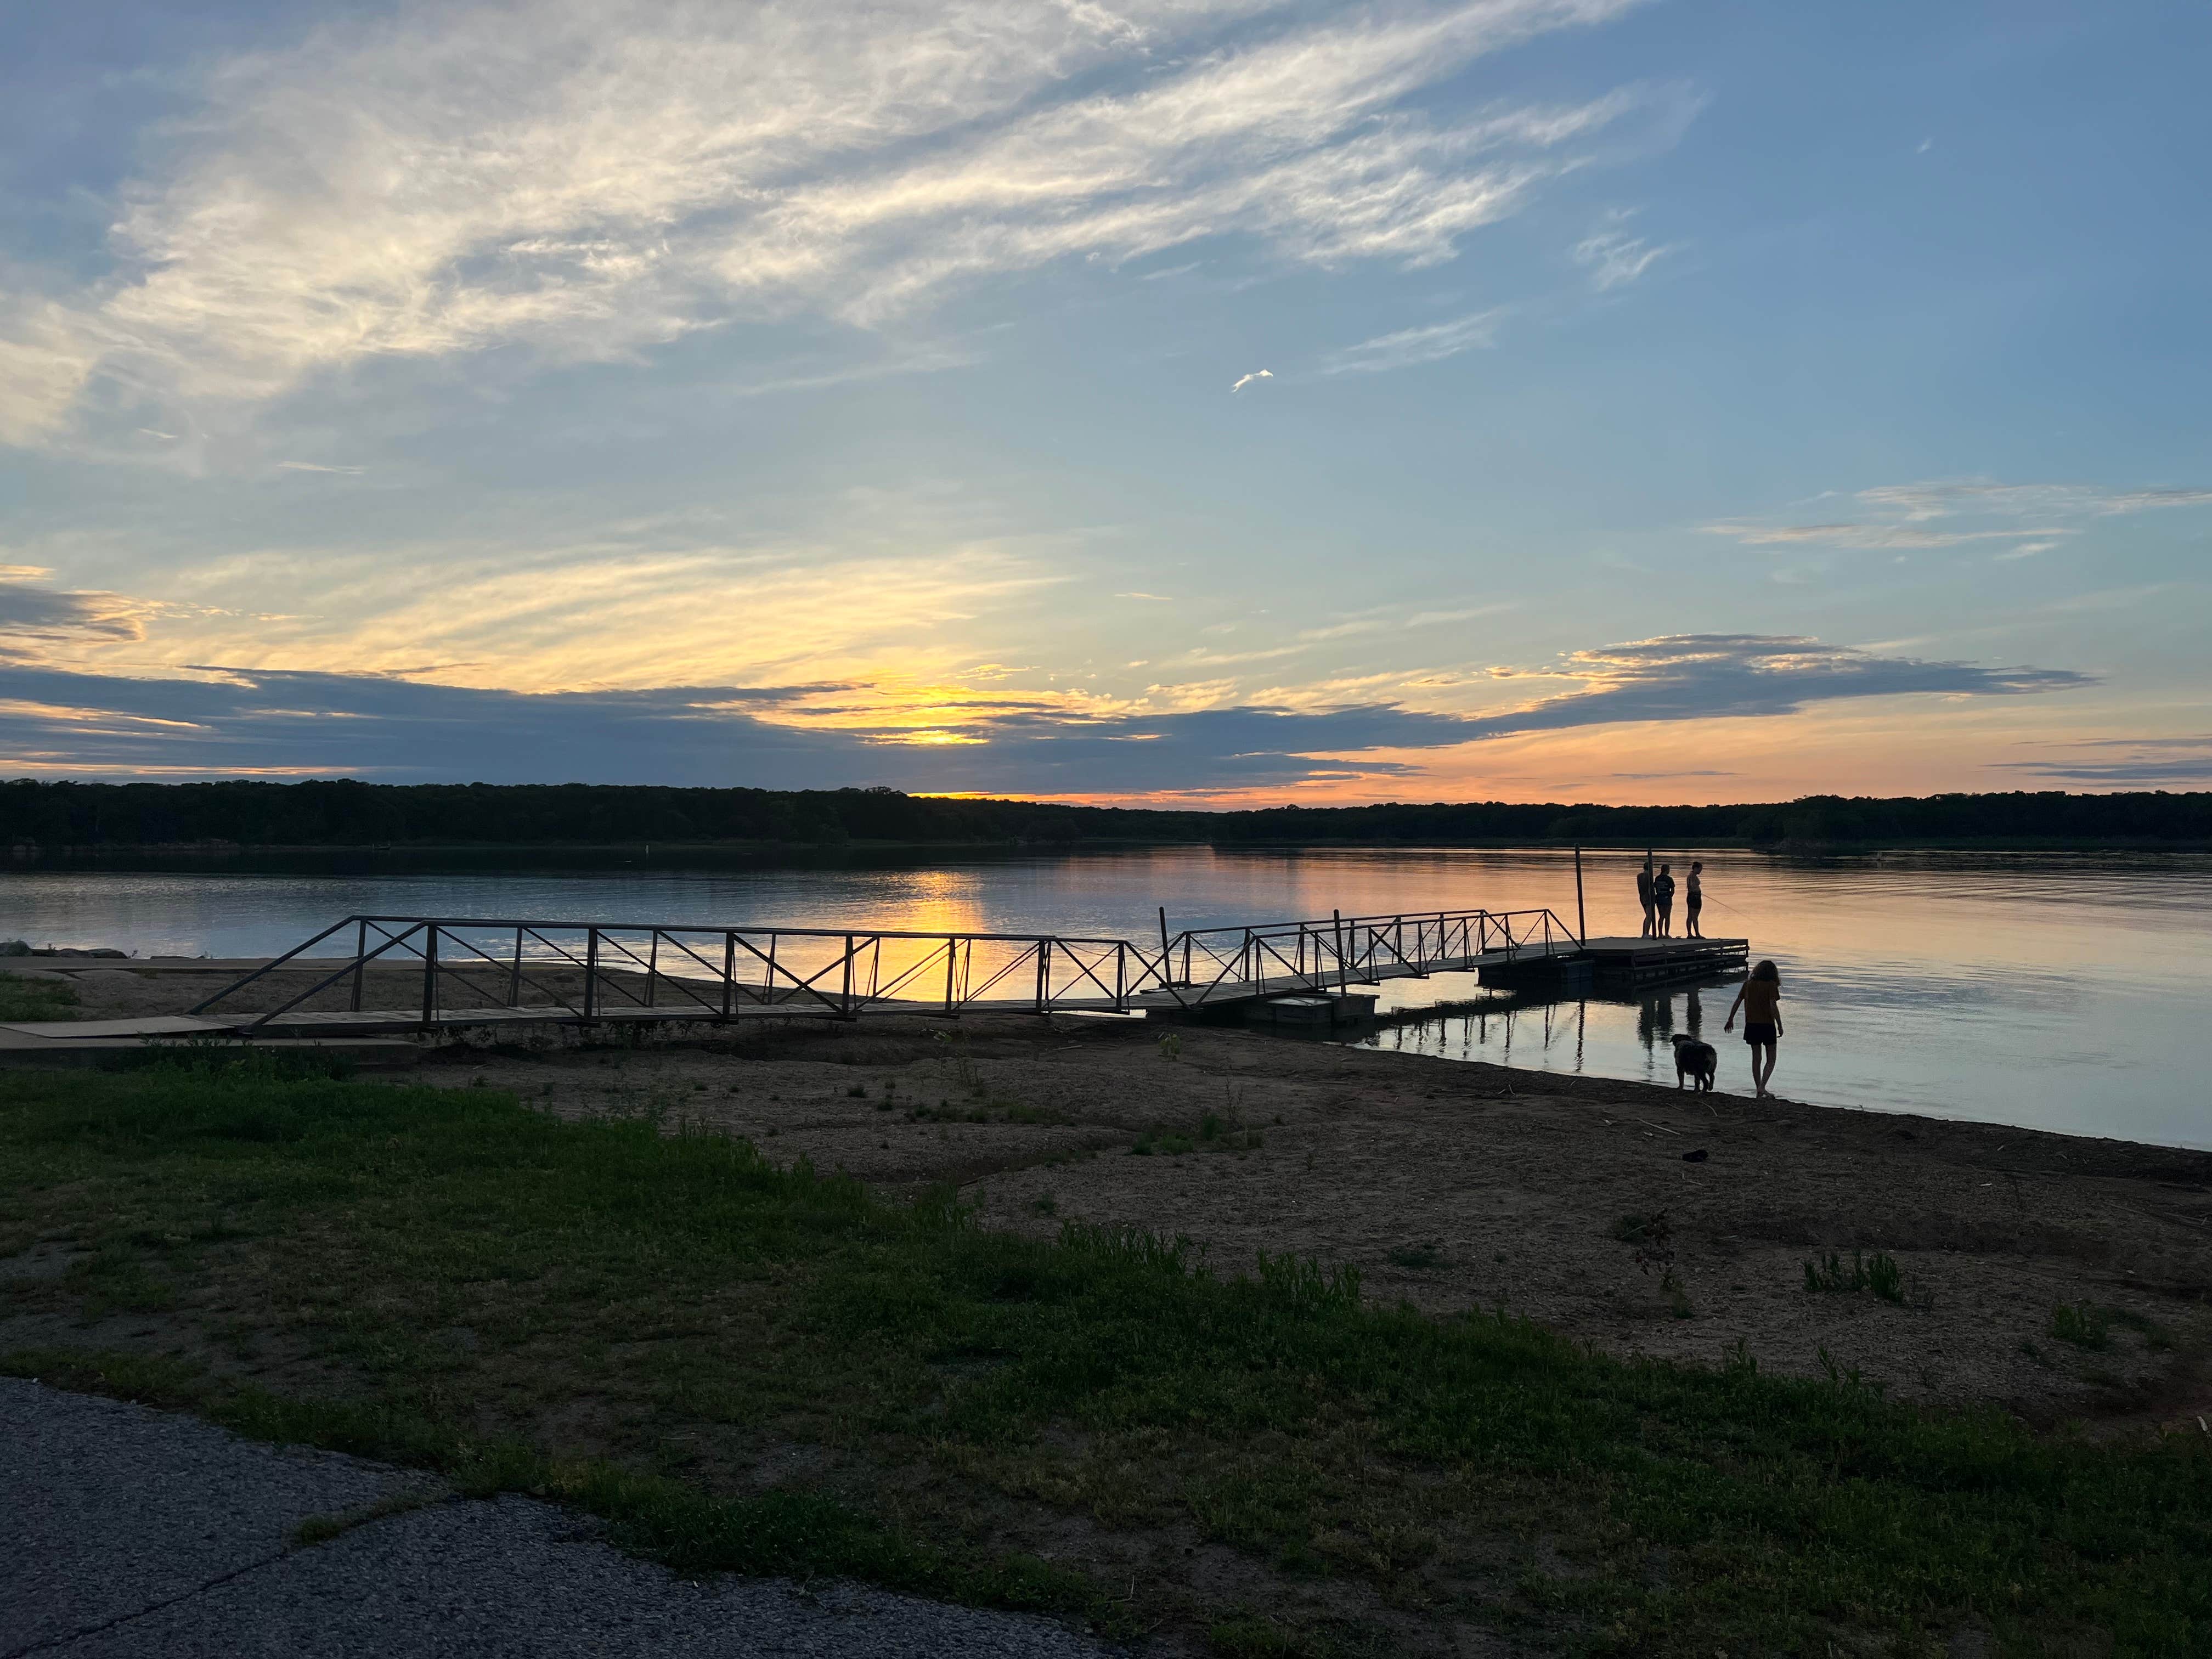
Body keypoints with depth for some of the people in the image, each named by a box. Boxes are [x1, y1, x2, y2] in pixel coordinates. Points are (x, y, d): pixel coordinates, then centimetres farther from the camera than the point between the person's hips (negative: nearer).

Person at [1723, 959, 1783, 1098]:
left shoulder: (1748, 984, 5)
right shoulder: (1771, 985, -8)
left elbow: (1737, 1002, 7)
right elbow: (1773, 1006, -15)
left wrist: (1730, 1020, 16)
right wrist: (1780, 1025, -9)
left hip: (1751, 1025, 4)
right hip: (1767, 1025, -4)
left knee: (1756, 1058, 13)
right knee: (1771, 1060, 6)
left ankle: (1759, 1091, 16)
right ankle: (1762, 1087, -10)